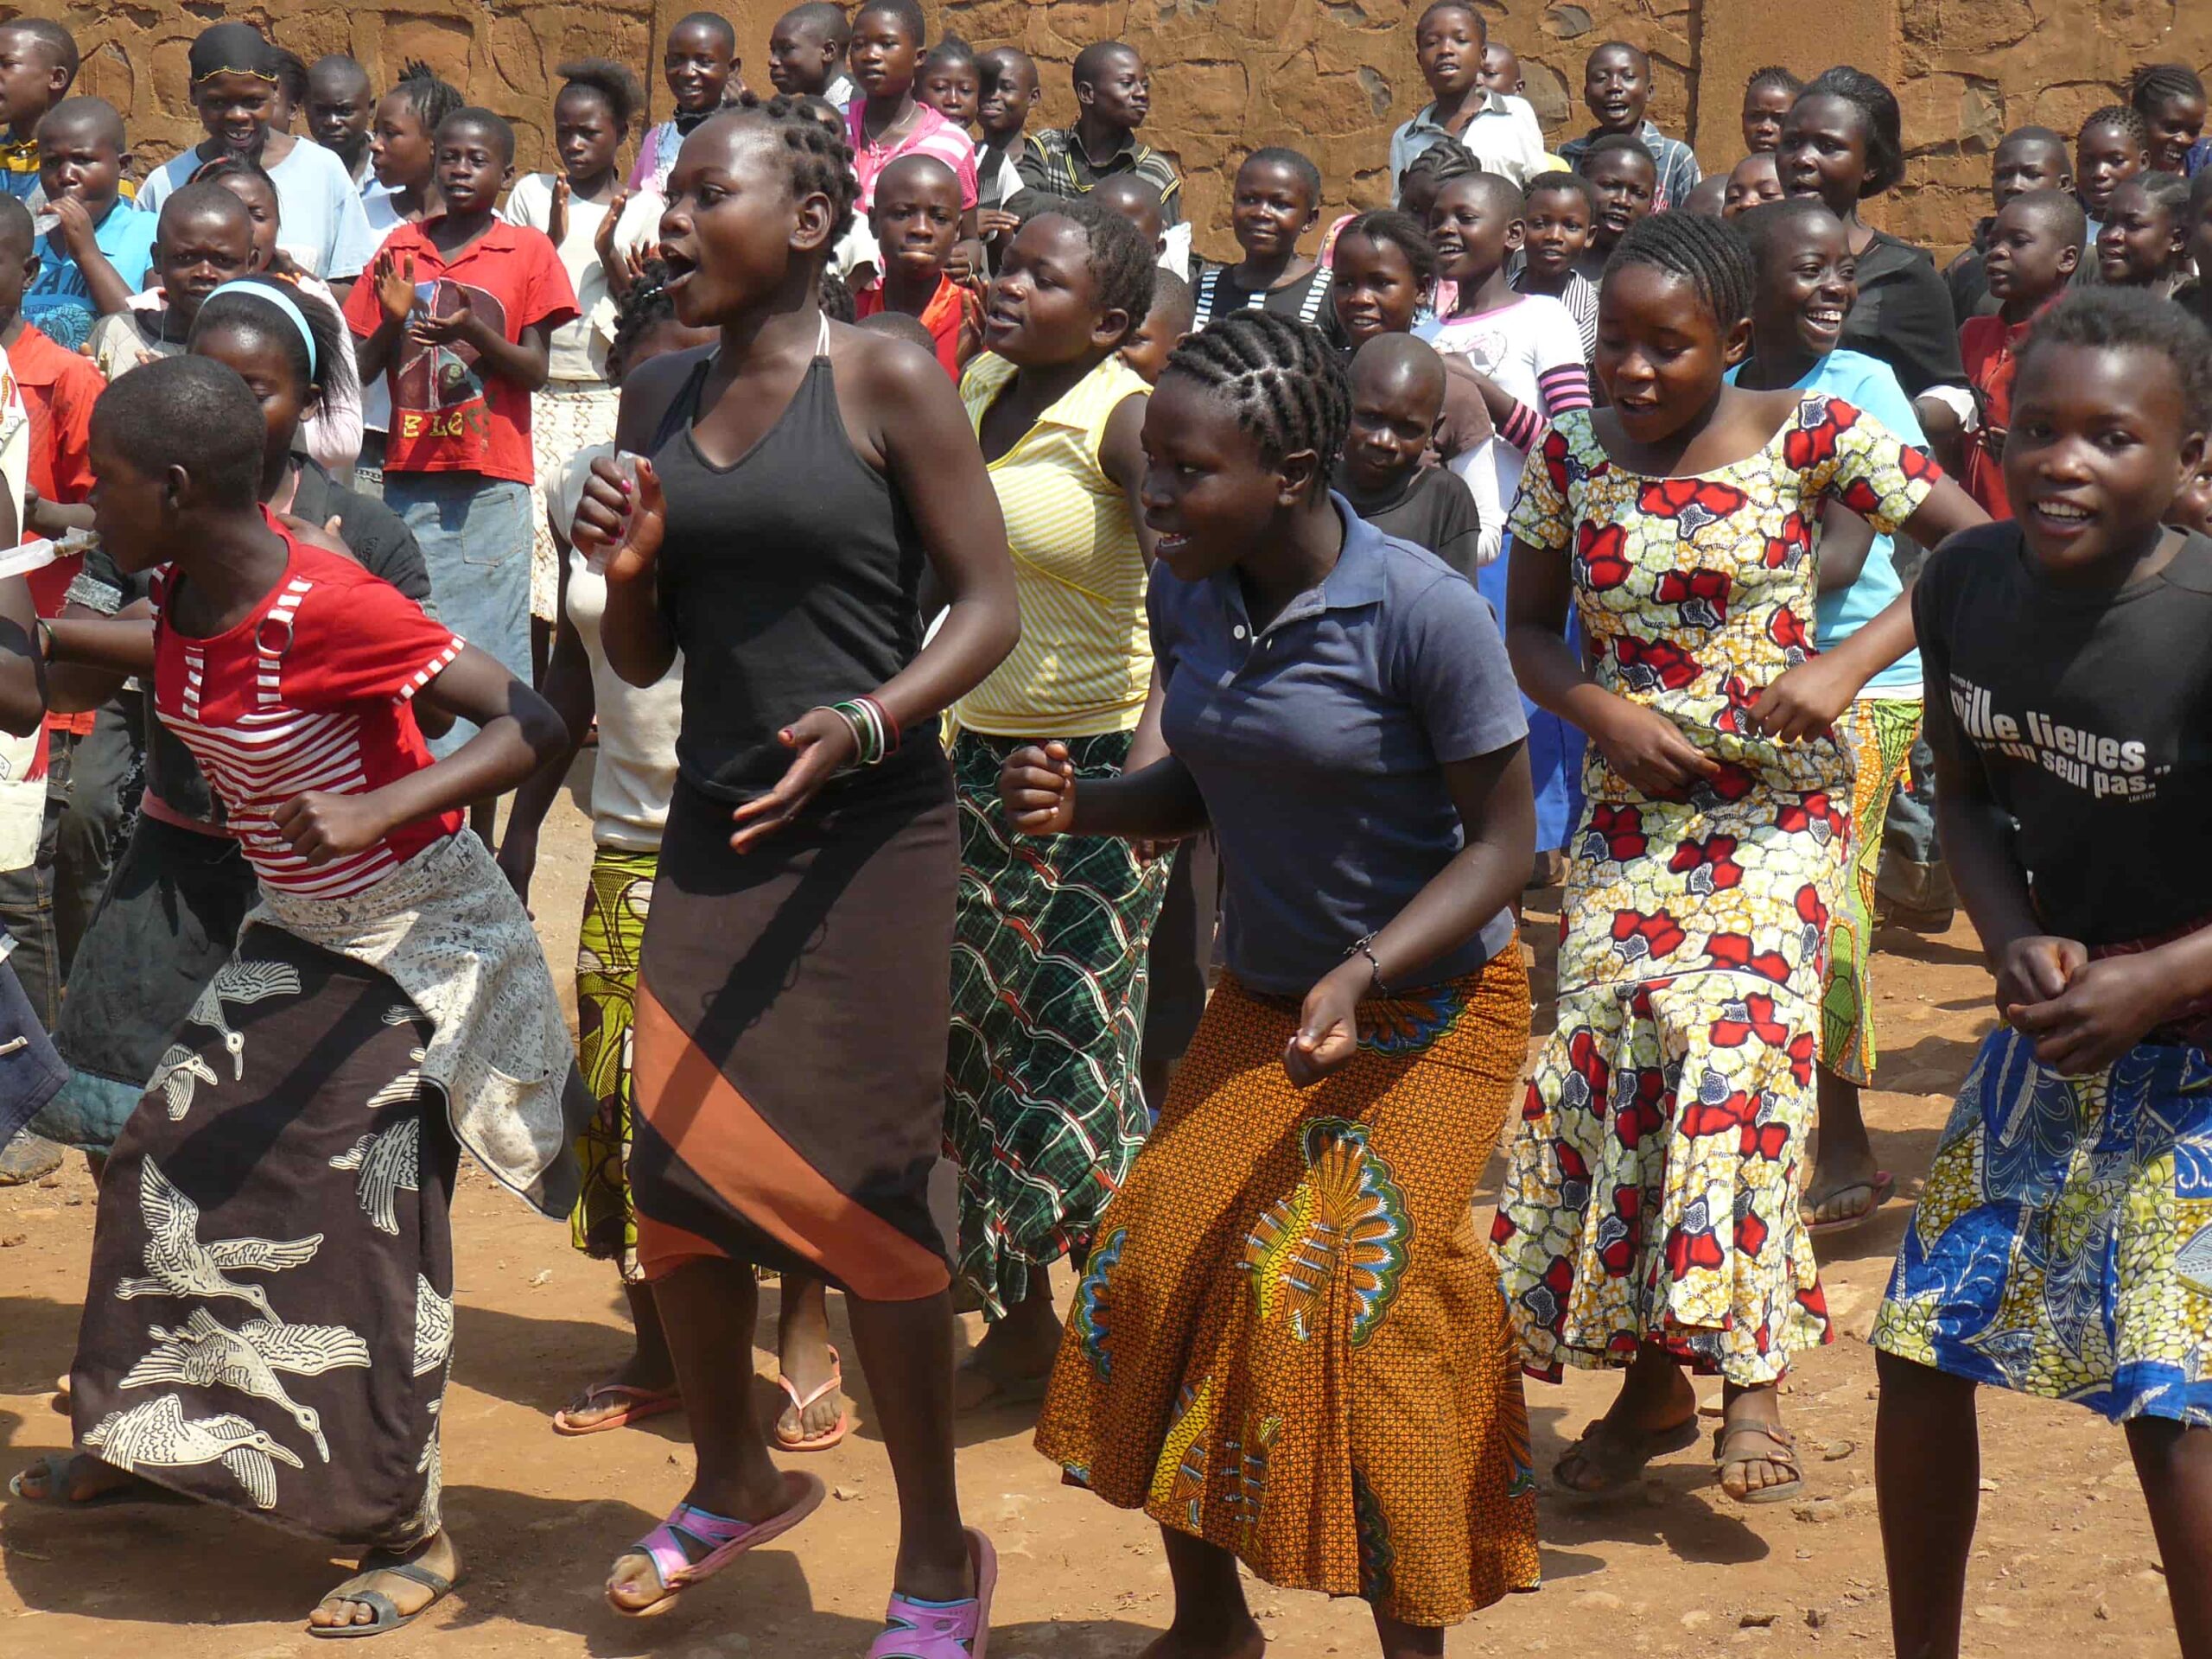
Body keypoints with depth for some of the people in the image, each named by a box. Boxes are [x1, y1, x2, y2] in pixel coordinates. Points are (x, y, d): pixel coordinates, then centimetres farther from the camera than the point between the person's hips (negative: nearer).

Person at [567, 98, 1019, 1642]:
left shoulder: (887, 382, -7)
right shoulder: (659, 399, 9)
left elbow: (990, 607, -8)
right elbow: (642, 659, 14)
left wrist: (869, 721, -23)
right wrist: (628, 566, -7)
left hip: (869, 832, -5)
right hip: (712, 826, 6)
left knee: (865, 1190, -3)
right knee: (674, 1165, 8)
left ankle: (940, 1558, 13)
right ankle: (735, 1480, 33)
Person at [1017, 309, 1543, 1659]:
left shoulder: (1421, 609, -24)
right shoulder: (1189, 598, -6)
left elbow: (1503, 840, -18)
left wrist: (1360, 977, -30)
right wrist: (1079, 805, -12)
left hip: (1433, 1004, -6)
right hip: (1264, 1002, 6)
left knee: (1338, 1285, -14)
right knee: (1160, 1257, -2)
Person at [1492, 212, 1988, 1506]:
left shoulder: (1808, 437, -8)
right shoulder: (1572, 458, 2)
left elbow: (1979, 546, -8)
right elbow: (1528, 631, 12)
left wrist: (1845, 667, -18)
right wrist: (1604, 712, -9)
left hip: (1780, 804, -3)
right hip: (1628, 808, 3)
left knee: (1734, 1026, -22)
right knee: (1607, 1050, -6)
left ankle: (1750, 1371, -12)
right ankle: (1652, 1378, 11)